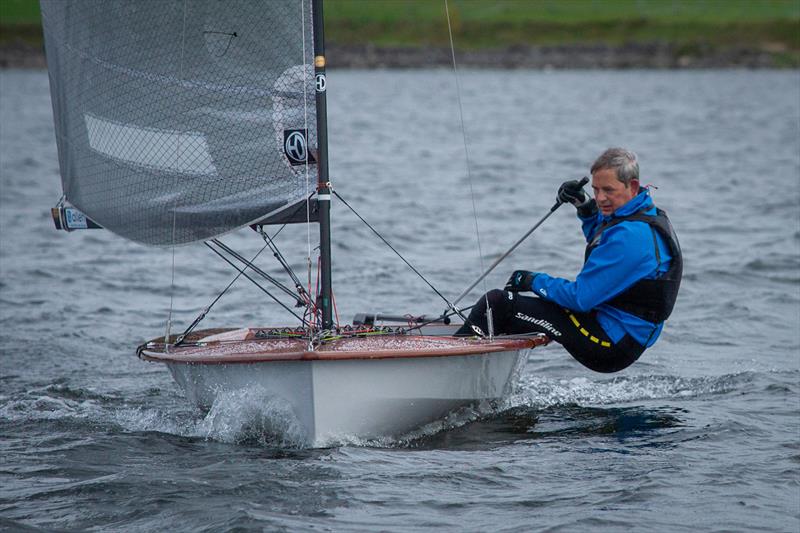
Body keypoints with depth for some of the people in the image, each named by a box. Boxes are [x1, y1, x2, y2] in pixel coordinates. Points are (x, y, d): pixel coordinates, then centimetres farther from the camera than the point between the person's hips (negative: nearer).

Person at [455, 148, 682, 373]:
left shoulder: (630, 236, -24)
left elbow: (581, 297, -24)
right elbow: (601, 244, 33)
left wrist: (534, 281, -8)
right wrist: (585, 207, 15)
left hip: (611, 343, -11)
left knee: (497, 303, -11)